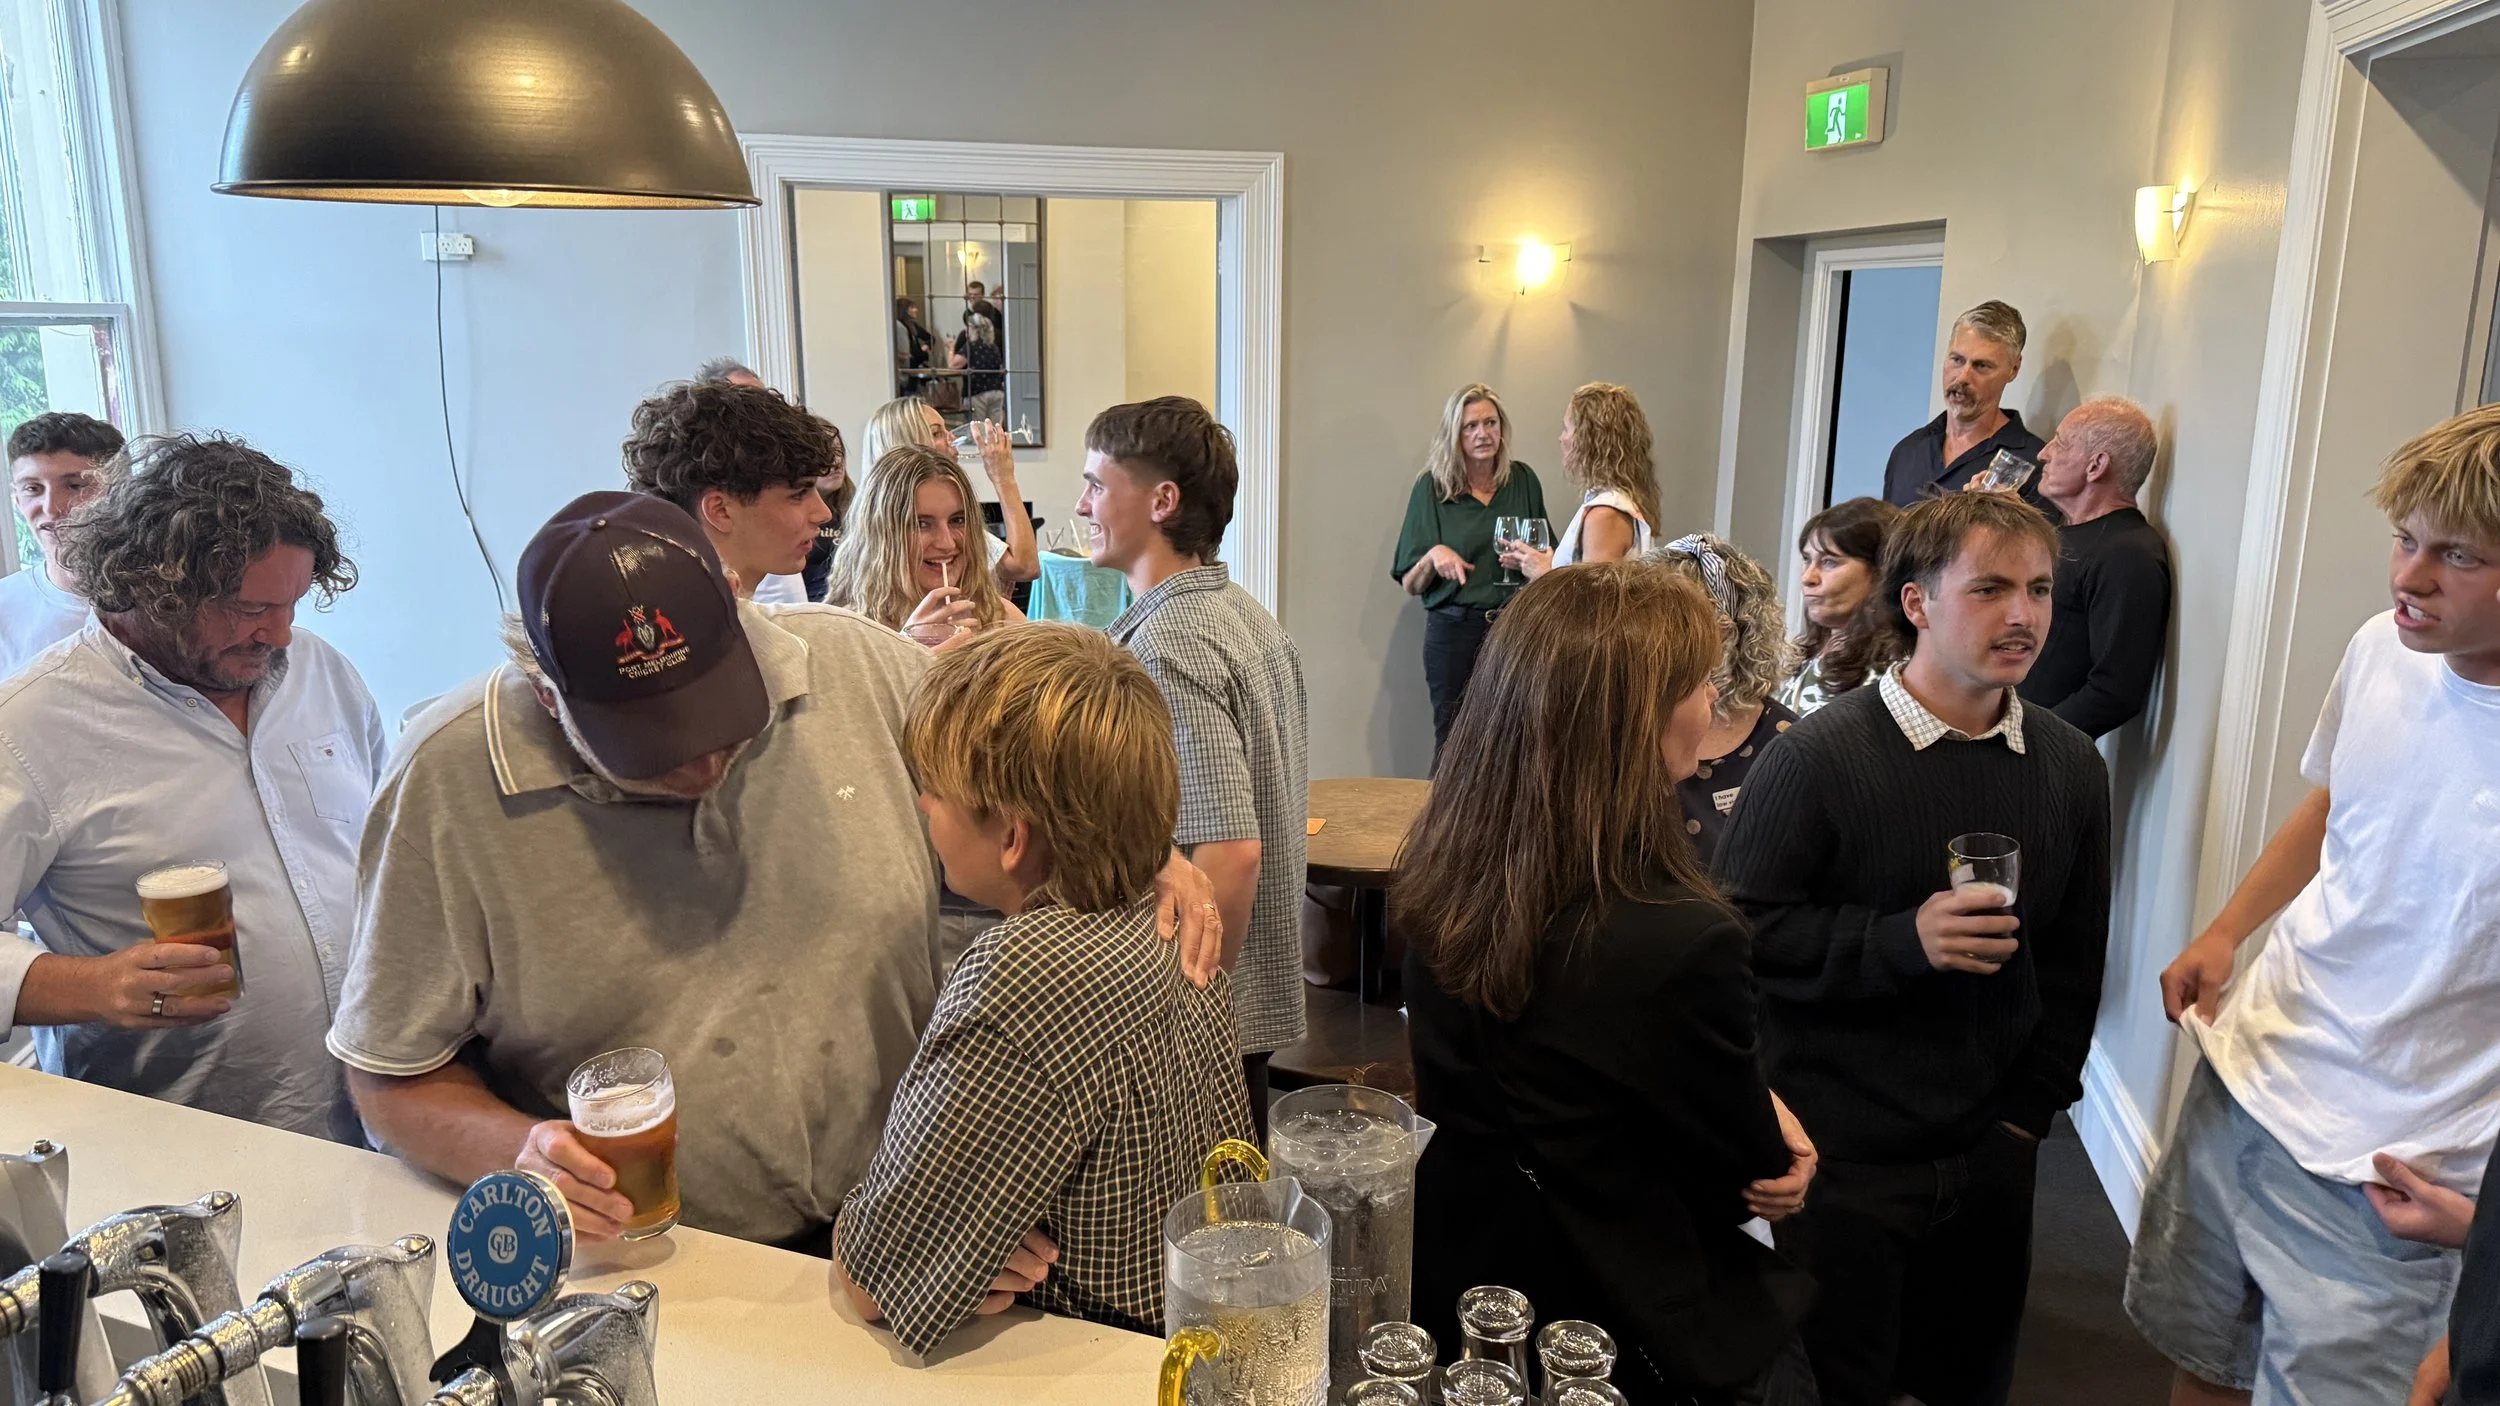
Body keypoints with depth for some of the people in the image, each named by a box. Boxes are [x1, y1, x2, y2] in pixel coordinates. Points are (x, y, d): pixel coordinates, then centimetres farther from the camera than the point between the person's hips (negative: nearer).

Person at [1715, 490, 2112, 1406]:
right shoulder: (1820, 755, -14)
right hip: (1840, 1158, -4)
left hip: (1989, 1157, 5)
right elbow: (1741, 928, -15)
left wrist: (2030, 1109, 5)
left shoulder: (2071, 767, 2)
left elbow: (2074, 962, 9)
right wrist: (1900, 941, -25)